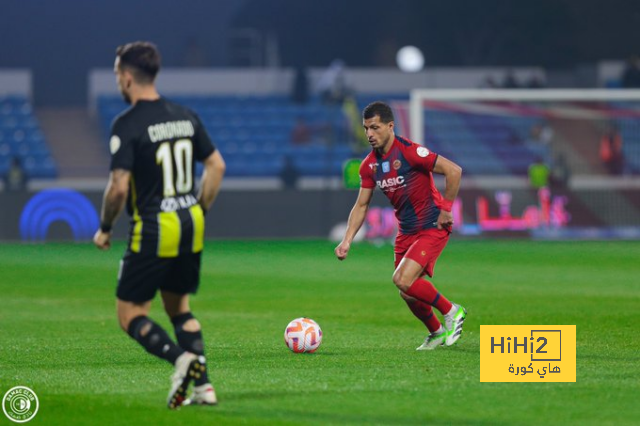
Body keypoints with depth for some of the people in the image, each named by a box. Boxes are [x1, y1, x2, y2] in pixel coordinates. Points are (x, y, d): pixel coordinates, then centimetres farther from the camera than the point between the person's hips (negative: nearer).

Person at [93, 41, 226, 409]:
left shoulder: (127, 124, -13)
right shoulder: (185, 116, 7)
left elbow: (119, 186, -18)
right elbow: (217, 165, 10)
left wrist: (105, 228, -2)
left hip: (154, 230, -6)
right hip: (191, 227, 7)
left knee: (130, 313, 4)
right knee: (179, 307, 20)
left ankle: (182, 359, -20)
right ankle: (203, 386, 8)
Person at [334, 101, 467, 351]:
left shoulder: (409, 152, -20)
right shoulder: (369, 165, 2)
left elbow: (453, 171, -21)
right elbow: (361, 205, 9)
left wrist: (445, 210, -16)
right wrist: (347, 241, -1)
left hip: (432, 227, -7)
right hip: (406, 231, 7)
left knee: (403, 280, -22)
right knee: (407, 293, 7)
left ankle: (451, 312, -1)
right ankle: (437, 333, 33)